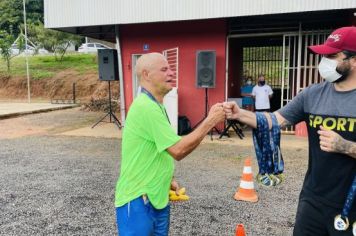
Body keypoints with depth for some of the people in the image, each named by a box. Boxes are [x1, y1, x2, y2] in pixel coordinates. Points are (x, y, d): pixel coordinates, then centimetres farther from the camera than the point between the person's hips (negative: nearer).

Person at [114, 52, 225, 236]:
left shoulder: (155, 106, 11)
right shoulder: (145, 107, -22)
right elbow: (178, 150, -25)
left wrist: (167, 179, 10)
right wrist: (210, 121, -19)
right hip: (138, 200, -9)